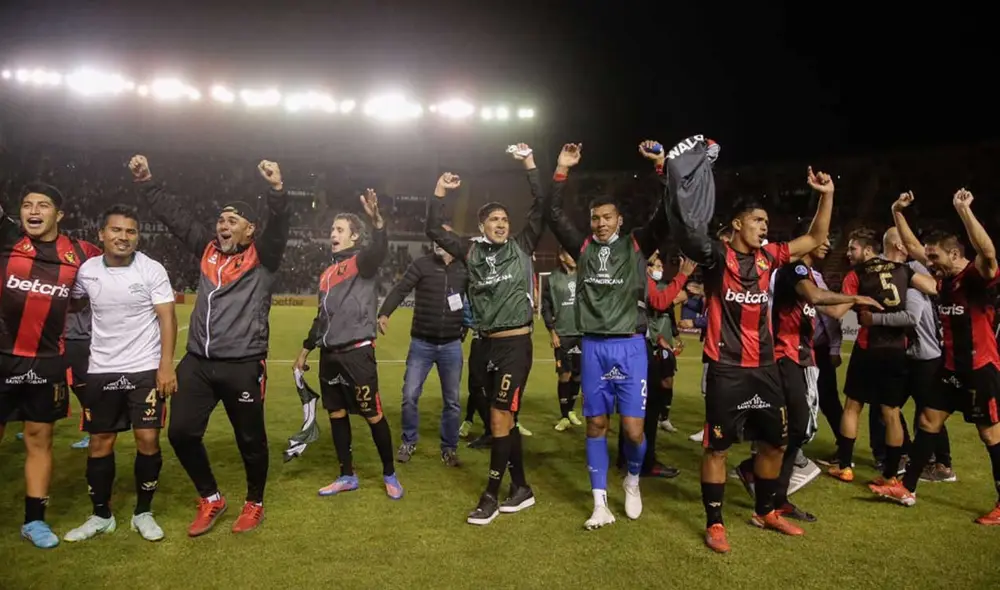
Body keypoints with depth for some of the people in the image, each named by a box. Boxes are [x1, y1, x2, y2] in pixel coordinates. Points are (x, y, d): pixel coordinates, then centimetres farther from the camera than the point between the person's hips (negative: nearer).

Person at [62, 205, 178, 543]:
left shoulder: (152, 270, -7)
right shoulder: (87, 270, 1)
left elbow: (167, 318, -9)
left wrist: (166, 365, -17)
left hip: (146, 369, -3)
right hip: (101, 370, 3)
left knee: (148, 439, -2)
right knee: (101, 442, 9)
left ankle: (143, 513, 15)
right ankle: (101, 516, 24)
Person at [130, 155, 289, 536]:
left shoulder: (262, 257, -3)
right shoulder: (208, 250, 11)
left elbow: (277, 227, -21)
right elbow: (174, 215, 16)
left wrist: (277, 190, -37)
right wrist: (145, 182, 13)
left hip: (243, 365, -5)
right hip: (197, 362, 5)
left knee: (250, 438, 7)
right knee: (181, 431, 5)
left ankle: (254, 503, 30)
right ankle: (211, 499, 27)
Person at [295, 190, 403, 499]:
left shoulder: (363, 261, -5)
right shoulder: (327, 272, 16)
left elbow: (379, 251, -30)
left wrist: (377, 220, -49)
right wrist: (305, 350, 24)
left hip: (357, 352, -7)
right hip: (329, 354, 8)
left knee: (373, 415, -1)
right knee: (336, 414, 13)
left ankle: (390, 474, 16)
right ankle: (347, 476, 26)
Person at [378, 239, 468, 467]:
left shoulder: (464, 270, 2)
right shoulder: (421, 265, -5)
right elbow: (400, 290, -15)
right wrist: (384, 313, -31)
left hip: (451, 346, 1)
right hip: (421, 344, -1)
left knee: (452, 401, 8)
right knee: (409, 396, 2)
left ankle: (449, 448, 24)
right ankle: (408, 442, 24)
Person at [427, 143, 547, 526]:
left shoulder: (521, 248, 1)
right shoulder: (472, 253, 8)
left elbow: (541, 207, -5)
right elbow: (434, 232, 8)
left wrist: (529, 165, -9)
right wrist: (440, 192, 1)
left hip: (516, 343, -4)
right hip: (488, 344, 5)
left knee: (500, 417, -7)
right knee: (504, 419, 11)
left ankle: (490, 496, 4)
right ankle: (521, 489, 24)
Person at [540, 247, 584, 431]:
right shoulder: (553, 279, 0)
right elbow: (546, 308, 0)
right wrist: (552, 331, -6)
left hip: (583, 333, 2)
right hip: (563, 334, -2)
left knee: (578, 374, 7)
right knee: (564, 375, -1)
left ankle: (570, 410, 27)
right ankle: (564, 416, 12)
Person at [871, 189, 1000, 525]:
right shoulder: (943, 278, 5)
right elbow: (913, 248, 14)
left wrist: (964, 209, -45)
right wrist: (898, 213, 7)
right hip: (952, 367, 8)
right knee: (928, 421, 10)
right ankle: (907, 489, 18)